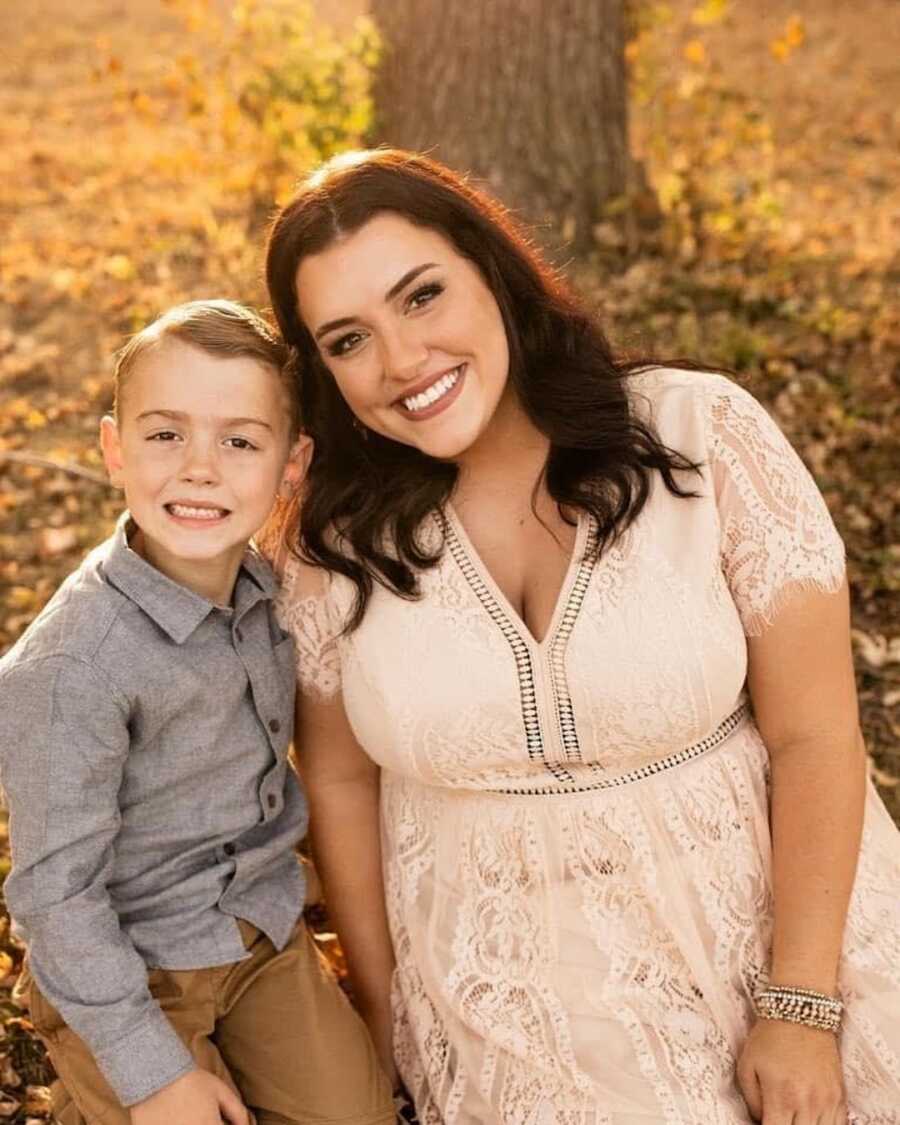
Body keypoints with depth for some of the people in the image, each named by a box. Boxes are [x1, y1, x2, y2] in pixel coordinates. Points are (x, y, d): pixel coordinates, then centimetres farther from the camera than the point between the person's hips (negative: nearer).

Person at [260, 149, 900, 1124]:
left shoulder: (702, 437, -15)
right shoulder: (329, 544, -9)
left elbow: (814, 735, -12)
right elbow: (338, 779, 3)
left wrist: (801, 1008, -12)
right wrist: (387, 1019, 9)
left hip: (764, 917, 0)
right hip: (510, 992, 1)